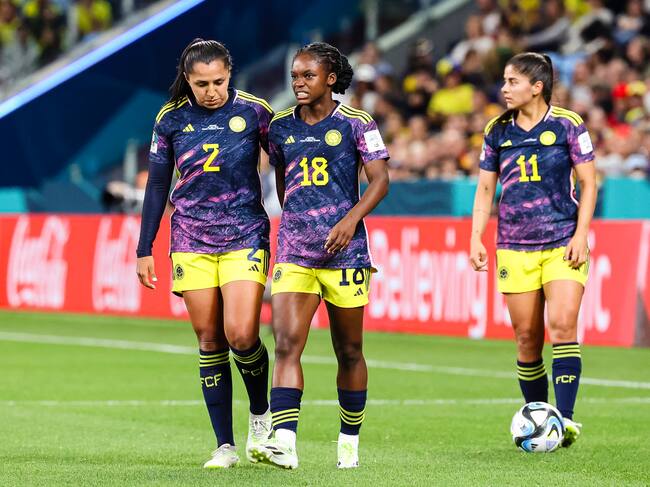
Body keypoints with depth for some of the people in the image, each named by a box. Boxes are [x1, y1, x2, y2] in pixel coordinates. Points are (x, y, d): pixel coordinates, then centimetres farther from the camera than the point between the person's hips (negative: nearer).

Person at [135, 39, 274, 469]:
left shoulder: (254, 111, -3)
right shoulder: (171, 119, 2)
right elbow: (157, 186, 9)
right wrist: (145, 249, 8)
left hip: (245, 236, -2)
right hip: (191, 241, 2)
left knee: (241, 336, -16)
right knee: (210, 341, 0)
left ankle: (261, 410, 13)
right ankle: (225, 445, 6)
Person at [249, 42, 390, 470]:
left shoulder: (356, 124, -1)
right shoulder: (281, 127, 10)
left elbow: (380, 180, -5)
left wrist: (351, 219, -18)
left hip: (344, 249, -2)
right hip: (293, 250, 2)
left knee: (349, 351, 8)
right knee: (286, 343, -14)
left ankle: (350, 442, 22)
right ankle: (284, 443, -24)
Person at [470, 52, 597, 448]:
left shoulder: (568, 125, -3)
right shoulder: (497, 131, 7)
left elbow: (588, 183, 0)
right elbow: (485, 189, 13)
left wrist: (581, 235, -9)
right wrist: (476, 239, 3)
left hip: (563, 243, -3)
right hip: (515, 247, 3)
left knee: (563, 326, -16)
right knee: (528, 337, 3)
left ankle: (565, 418, -16)